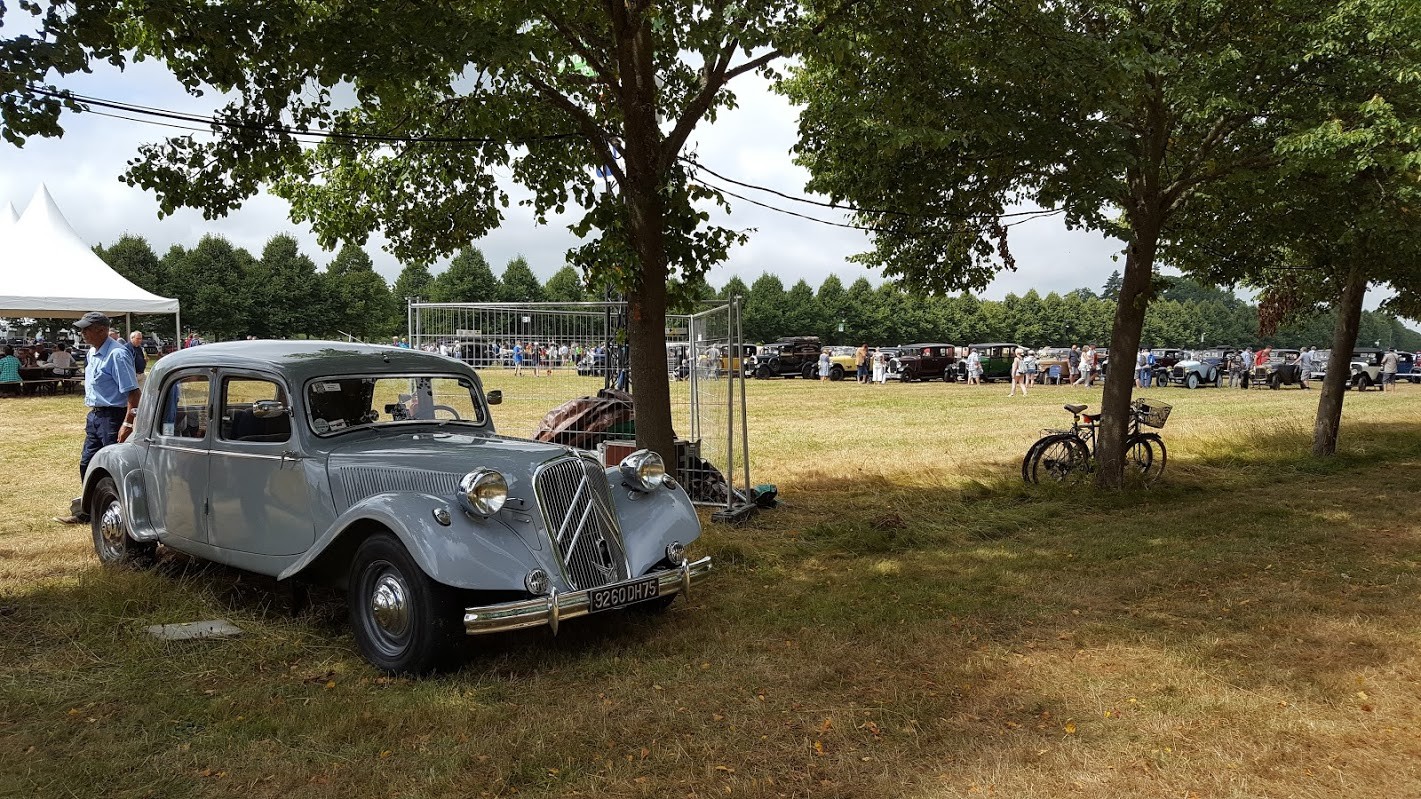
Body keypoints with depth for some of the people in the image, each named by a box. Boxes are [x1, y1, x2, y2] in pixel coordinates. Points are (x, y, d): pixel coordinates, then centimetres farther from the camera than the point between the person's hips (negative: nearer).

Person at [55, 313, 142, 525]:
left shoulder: (117, 354, -18)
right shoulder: (92, 353, 11)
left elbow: (133, 392, -22)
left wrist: (127, 424, -26)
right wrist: (93, 415, 19)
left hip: (113, 417, -10)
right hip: (95, 415, 10)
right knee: (87, 464, 17)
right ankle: (86, 512, 29)